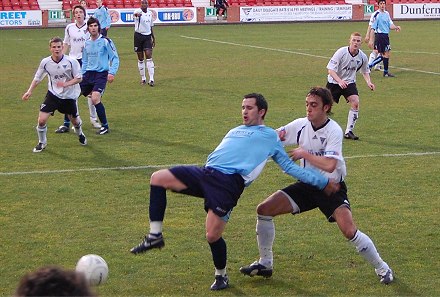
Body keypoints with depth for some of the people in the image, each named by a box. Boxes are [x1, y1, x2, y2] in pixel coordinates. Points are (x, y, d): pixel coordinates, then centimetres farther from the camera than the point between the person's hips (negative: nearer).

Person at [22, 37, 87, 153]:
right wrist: (30, 91, -7)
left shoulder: (71, 61, -18)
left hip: (69, 95, -1)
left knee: (74, 120, 15)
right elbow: (37, 78, 4)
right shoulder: (45, 62, -11)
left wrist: (66, 84, -27)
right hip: (53, 94, 1)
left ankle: (80, 134, 51)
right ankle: (42, 142, 13)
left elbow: (79, 78, -11)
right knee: (42, 119, -12)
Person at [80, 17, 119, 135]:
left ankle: (105, 126, -11)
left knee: (95, 98, -24)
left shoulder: (105, 41, -5)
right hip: (88, 74, 6)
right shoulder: (87, 43, 12)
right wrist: (81, 74, 13)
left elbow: (115, 58, -5)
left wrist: (112, 72, -16)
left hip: (101, 74, -6)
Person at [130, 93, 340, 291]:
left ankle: (221, 276, 13)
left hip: (229, 182, -6)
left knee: (213, 235, -14)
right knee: (158, 178, -10)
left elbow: (289, 166, 16)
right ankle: (155, 235, -8)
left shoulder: (271, 137, 15)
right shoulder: (235, 131, 32)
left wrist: (323, 182, 13)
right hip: (206, 173, 6)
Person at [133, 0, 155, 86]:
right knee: (140, 59, 5)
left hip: (147, 36, 3)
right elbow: (135, 13, -35)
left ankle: (151, 79, -13)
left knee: (149, 57, -10)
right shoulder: (138, 11, -8)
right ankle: (143, 78, 19)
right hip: (138, 36, -3)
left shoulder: (150, 13, 7)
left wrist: (153, 38, 20)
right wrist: (137, 14, -59)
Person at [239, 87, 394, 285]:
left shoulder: (334, 131, -20)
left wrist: (304, 153, -23)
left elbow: (329, 165, -31)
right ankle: (265, 264, 10)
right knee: (264, 210, -4)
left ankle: (382, 268, 0)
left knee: (349, 231, -24)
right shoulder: (301, 125, -4)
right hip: (307, 185, 6)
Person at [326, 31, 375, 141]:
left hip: (349, 82, 2)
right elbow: (330, 69, -21)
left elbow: (365, 71, 11)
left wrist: (368, 82, -7)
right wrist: (340, 81, -35)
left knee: (355, 103, -19)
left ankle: (349, 131, -9)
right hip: (334, 82, -2)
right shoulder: (341, 52, -21)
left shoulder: (363, 57, -8)